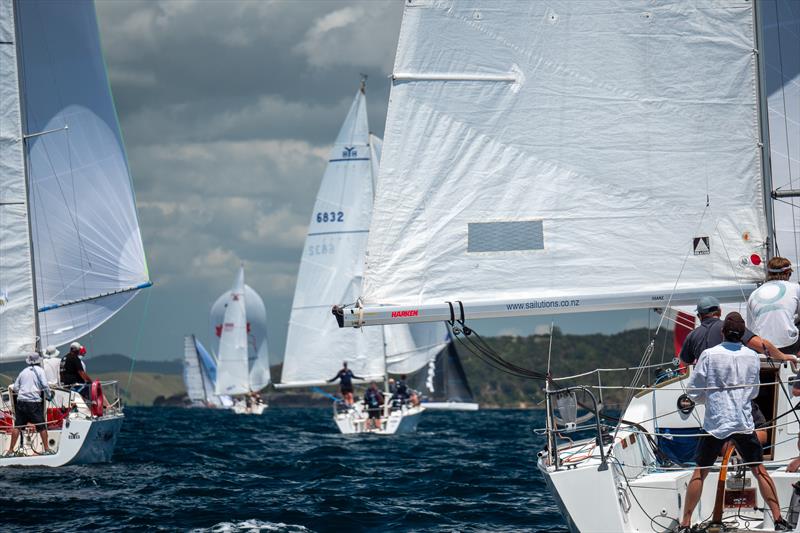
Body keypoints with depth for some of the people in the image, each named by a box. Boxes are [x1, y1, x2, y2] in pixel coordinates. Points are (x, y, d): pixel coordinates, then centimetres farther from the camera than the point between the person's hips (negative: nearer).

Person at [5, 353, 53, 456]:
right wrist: (49, 396, 7)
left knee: (17, 426, 5)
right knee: (41, 426, 3)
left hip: (21, 401, 4)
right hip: (34, 401, -4)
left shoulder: (23, 371, 15)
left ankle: (11, 450, 4)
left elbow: (15, 387, 16)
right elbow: (44, 385, -7)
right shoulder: (39, 370, 1)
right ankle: (46, 449, 4)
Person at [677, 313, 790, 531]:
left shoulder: (709, 355, -8)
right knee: (759, 470, 11)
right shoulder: (752, 357, 1)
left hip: (716, 423, -2)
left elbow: (694, 391, -2)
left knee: (700, 471, 6)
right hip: (744, 422, 2)